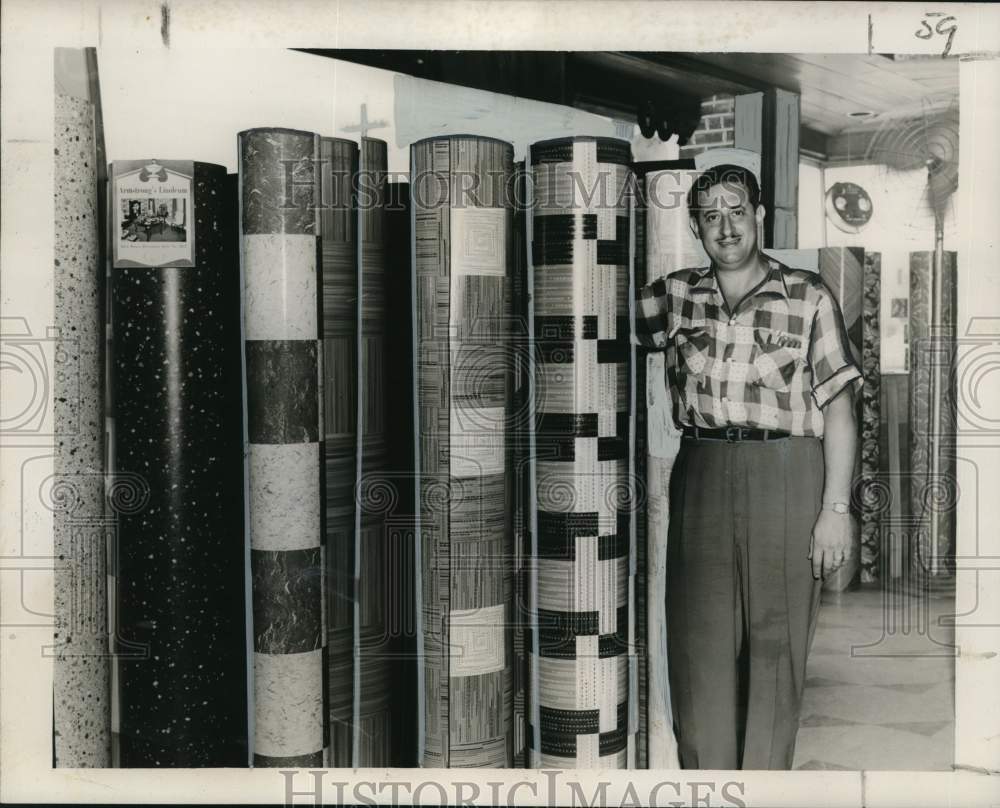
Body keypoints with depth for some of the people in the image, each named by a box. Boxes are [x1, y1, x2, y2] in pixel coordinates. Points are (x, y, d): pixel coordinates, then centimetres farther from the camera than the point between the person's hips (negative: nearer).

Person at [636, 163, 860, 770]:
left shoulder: (809, 298, 1)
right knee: (698, 641, 4)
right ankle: (706, 771, 15)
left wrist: (836, 507, -6)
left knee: (775, 641, 2)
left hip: (787, 476, -2)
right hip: (702, 475, 3)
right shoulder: (674, 295, 10)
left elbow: (838, 406, 0)